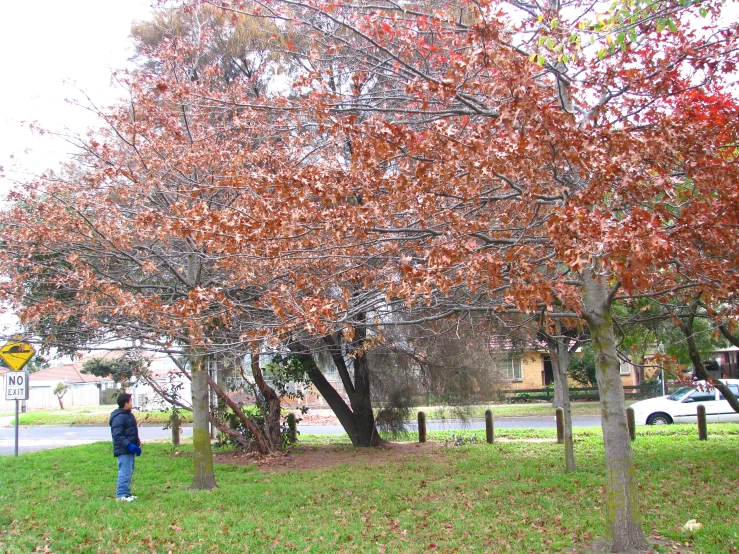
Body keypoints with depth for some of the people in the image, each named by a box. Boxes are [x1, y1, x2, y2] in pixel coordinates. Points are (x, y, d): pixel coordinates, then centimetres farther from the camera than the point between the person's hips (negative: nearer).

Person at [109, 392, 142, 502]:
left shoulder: (129, 415, 16)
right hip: (123, 451, -10)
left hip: (130, 450, 10)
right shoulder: (119, 418, -17)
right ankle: (120, 495, -6)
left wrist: (137, 445, 17)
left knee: (129, 472, 15)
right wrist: (128, 445, -27)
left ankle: (126, 493, 23)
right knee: (125, 472, -10)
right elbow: (118, 436, -23)